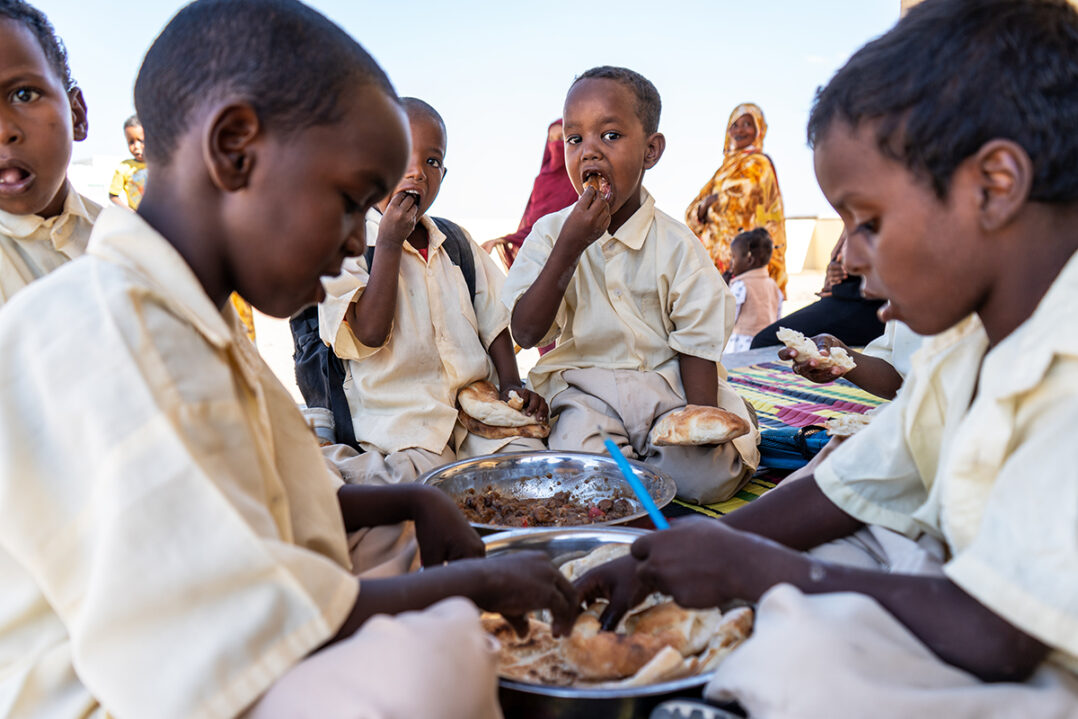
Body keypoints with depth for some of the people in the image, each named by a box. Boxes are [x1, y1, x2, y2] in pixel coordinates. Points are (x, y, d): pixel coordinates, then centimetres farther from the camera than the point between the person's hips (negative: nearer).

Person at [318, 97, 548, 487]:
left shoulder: (457, 242, 17)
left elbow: (492, 319, 20)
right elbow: (370, 334, -13)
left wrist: (511, 383, 4)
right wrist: (390, 243, -13)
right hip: (402, 427, -5)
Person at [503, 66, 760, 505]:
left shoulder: (676, 245, -2)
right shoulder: (550, 233, 0)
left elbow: (697, 344, 0)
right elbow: (526, 333, -11)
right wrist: (570, 247, -21)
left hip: (666, 386, 1)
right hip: (582, 386, 0)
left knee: (708, 476, -21)